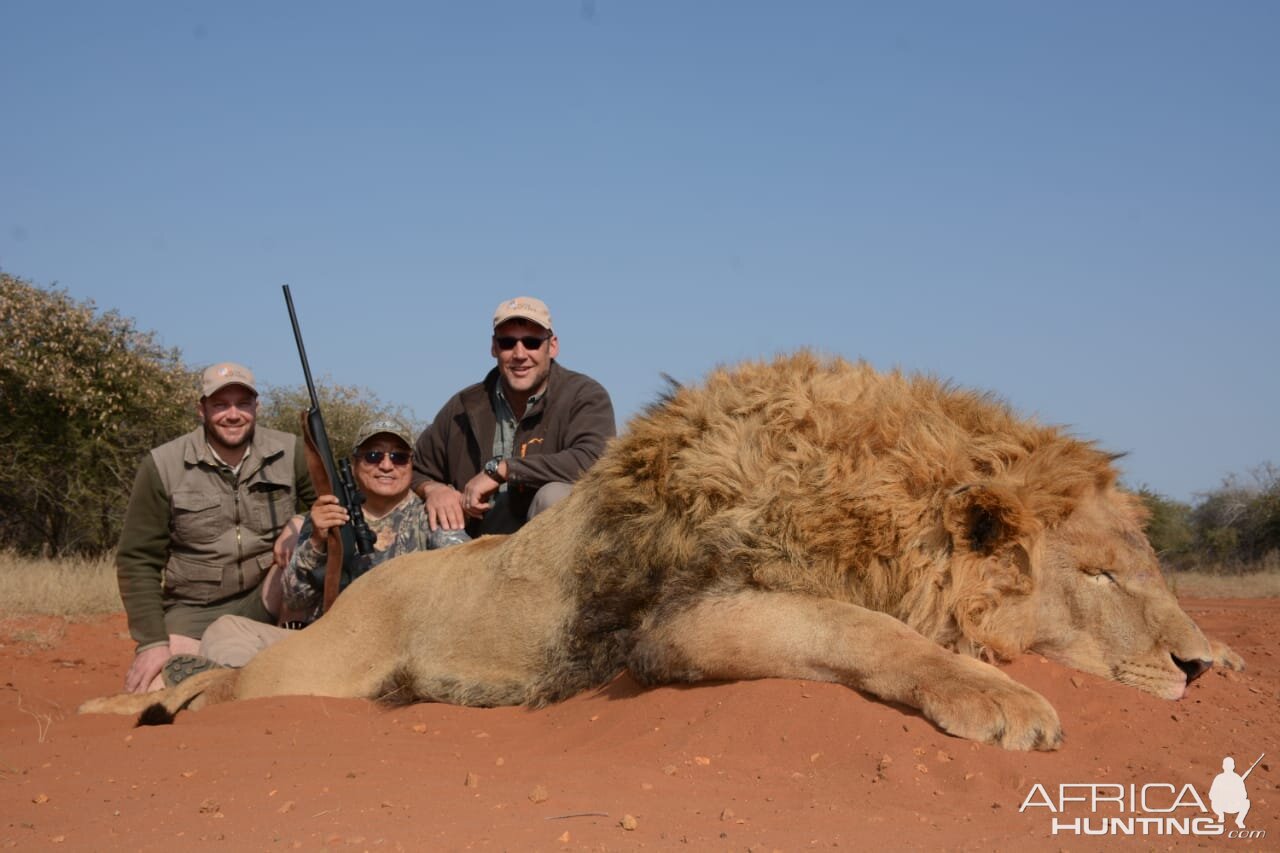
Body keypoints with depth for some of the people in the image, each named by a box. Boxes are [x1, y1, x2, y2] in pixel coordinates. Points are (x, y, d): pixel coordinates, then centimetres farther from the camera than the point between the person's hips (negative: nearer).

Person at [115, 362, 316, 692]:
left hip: (269, 601, 1)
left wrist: (301, 524, -15)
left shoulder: (290, 452, -3)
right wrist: (152, 642, -13)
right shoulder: (163, 466, -6)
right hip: (195, 613, -1)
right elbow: (137, 561, -4)